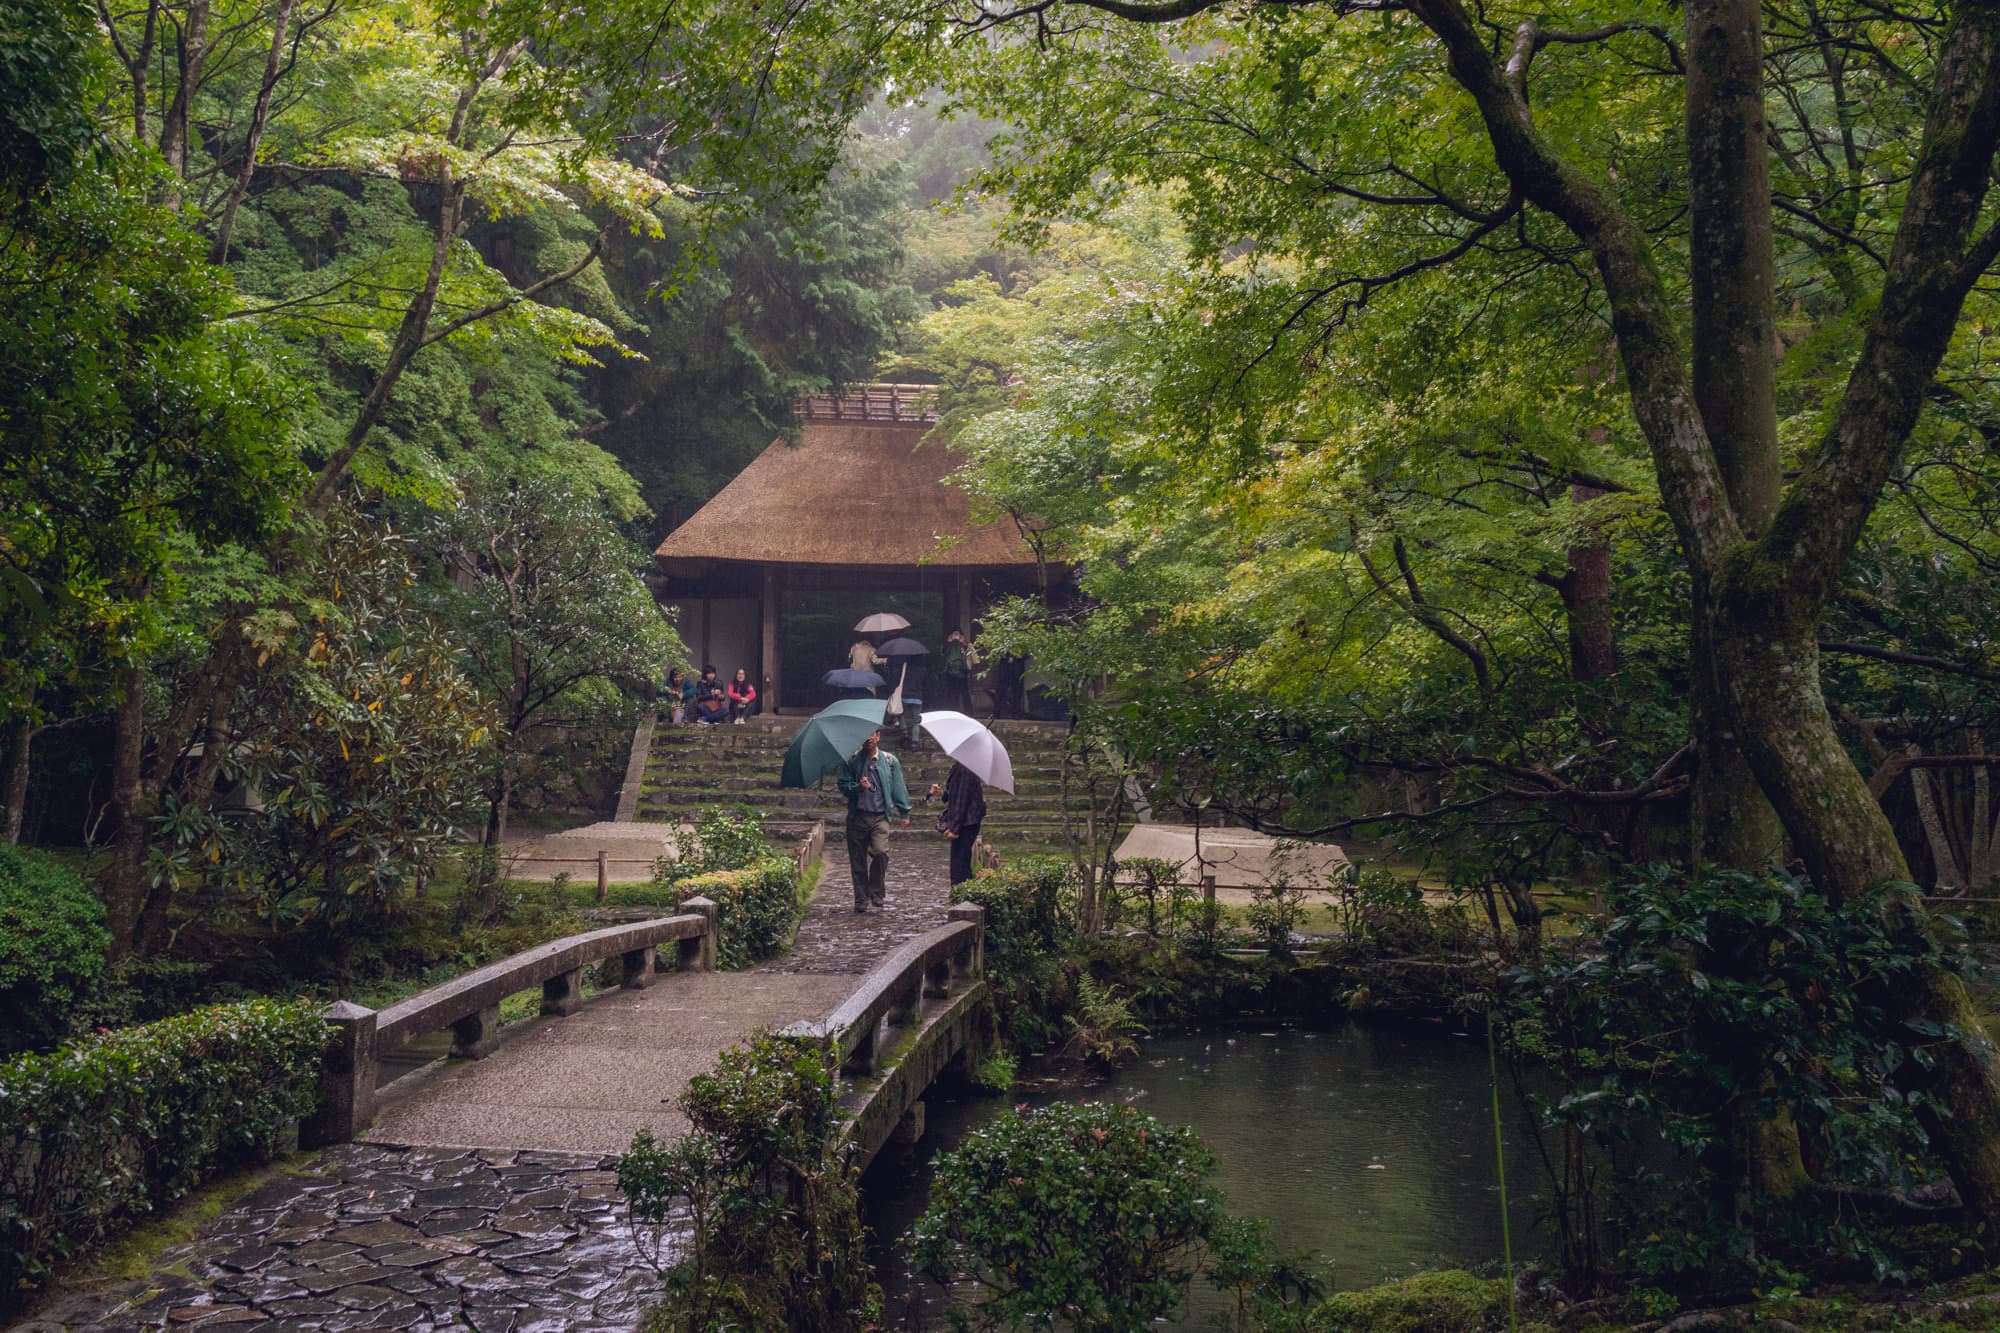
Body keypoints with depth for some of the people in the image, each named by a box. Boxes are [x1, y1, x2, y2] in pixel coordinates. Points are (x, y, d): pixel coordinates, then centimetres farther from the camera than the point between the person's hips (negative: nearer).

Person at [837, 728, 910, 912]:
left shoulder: (889, 760, 8)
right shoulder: (852, 760, 7)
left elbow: (898, 787, 11)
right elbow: (843, 785, 7)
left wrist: (904, 813, 8)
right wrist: (858, 787, -14)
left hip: (880, 816, -1)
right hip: (857, 816, 1)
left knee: (880, 852, -21)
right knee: (858, 859, 3)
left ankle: (877, 894, -6)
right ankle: (861, 900, 14)